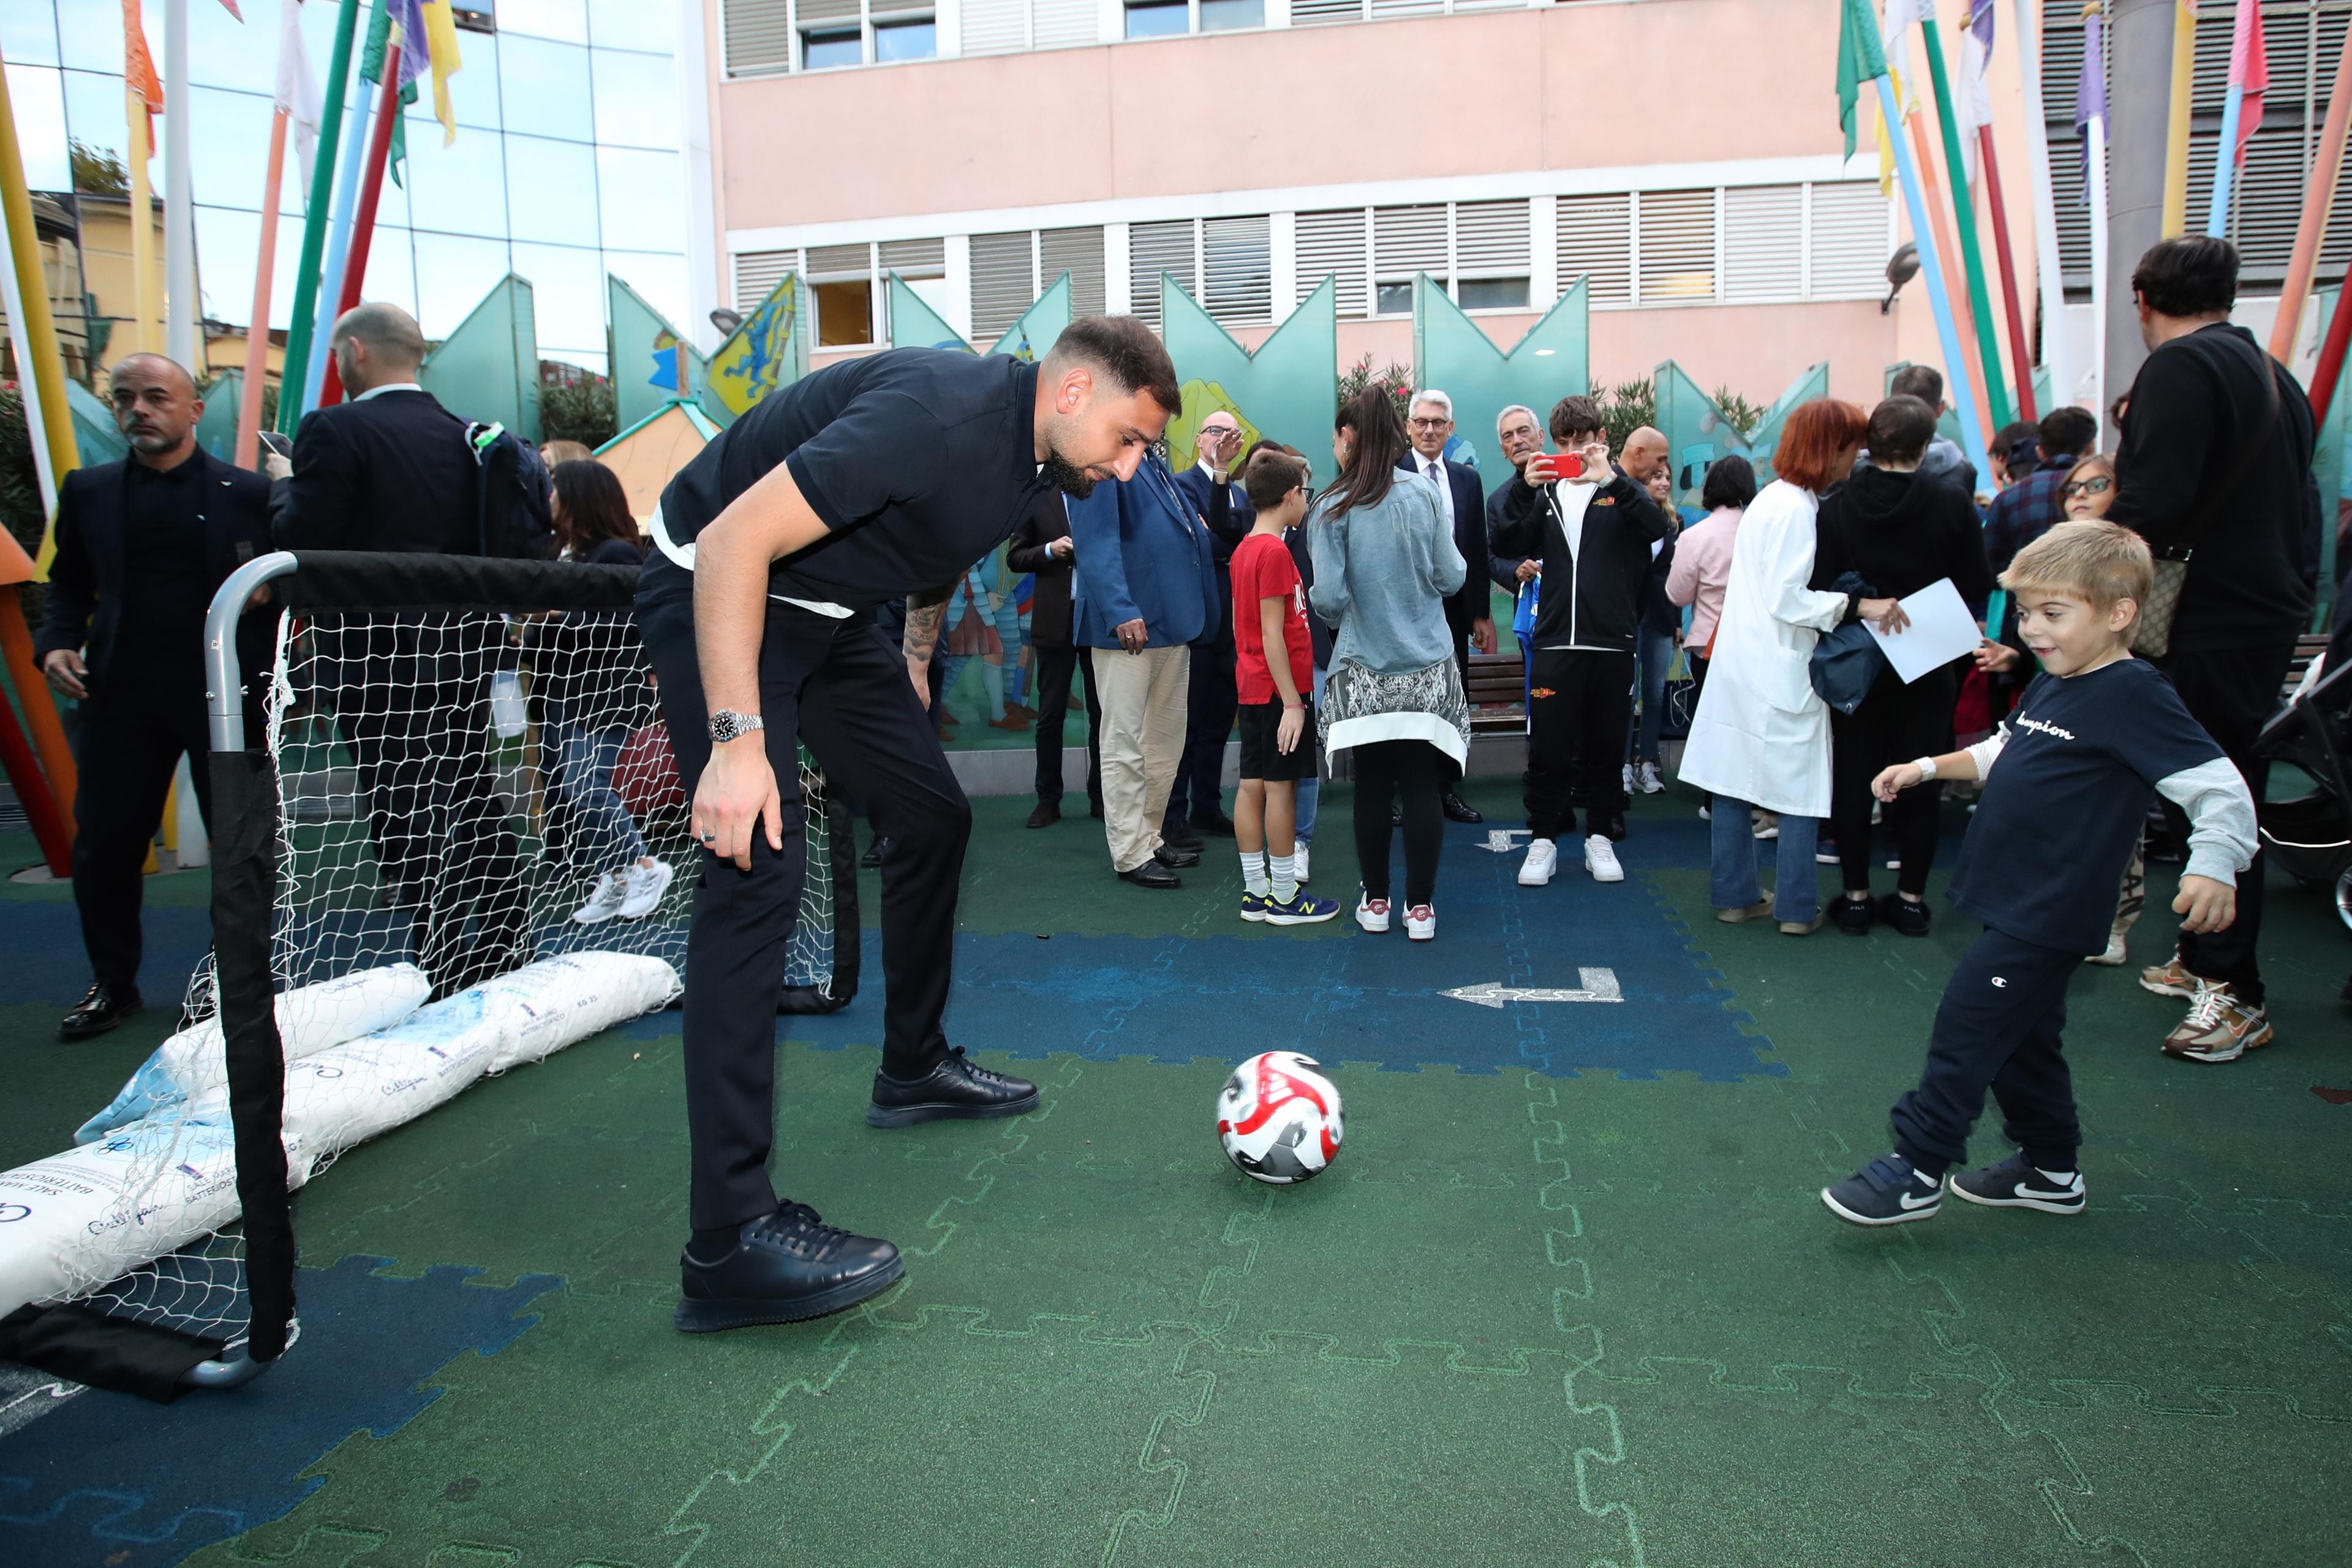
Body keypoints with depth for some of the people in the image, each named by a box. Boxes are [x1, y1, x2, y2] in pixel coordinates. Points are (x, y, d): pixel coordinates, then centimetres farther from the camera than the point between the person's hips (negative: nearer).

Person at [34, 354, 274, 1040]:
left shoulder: (248, 492, 0)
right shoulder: (88, 491, 10)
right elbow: (68, 583, 17)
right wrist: (56, 644, -2)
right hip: (122, 695, 3)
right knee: (103, 846, 6)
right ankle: (113, 984, 23)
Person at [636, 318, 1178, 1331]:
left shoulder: (1045, 462, 1)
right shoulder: (943, 413, -29)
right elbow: (734, 539, -32)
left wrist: (905, 668, 21)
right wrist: (737, 738, -36)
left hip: (830, 614, 10)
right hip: (716, 594, -10)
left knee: (933, 818, 12)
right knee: (759, 865, -21)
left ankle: (913, 1069, 31)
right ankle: (730, 1240, -21)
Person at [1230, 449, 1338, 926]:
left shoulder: (1243, 550, 11)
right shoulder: (1276, 552, -16)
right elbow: (1272, 633, -20)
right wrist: (1292, 702, -20)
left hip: (1252, 687, 9)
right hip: (1280, 687, -9)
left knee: (1252, 785, 9)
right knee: (1281, 786, -3)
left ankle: (1256, 892, 15)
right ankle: (1284, 898, 5)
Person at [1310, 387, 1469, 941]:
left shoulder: (1333, 510, -8)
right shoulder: (1424, 497, -1)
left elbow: (1329, 598, -12)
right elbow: (1453, 577, 0)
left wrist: (1313, 600, 10)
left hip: (1364, 672, -1)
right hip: (1427, 667, 2)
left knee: (1373, 785, 7)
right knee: (1422, 784, 4)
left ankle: (1375, 902, 16)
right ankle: (1421, 907, 8)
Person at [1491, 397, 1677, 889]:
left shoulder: (1623, 491, 5)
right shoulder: (1547, 494, 12)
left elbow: (1659, 528, -15)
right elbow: (1508, 545, -1)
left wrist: (1611, 479, -23)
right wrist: (1523, 489, -13)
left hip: (1612, 643, -1)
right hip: (1555, 641, 1)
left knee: (1606, 749, 8)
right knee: (1547, 750, 2)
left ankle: (1600, 837, 20)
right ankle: (1543, 840, 13)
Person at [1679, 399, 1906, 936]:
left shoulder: (1769, 500, 14)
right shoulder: (1796, 509, -15)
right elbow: (1786, 599, -20)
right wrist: (1858, 605, -21)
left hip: (1741, 665, 9)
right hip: (1780, 673, -9)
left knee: (1733, 781, 10)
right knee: (1802, 790, 2)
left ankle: (1735, 894, 19)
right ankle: (1796, 906, 9)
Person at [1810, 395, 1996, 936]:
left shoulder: (1835, 508, -9)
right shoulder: (1953, 506, -10)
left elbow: (1819, 590, -8)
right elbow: (1975, 592, -3)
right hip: (1927, 668, 0)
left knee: (1853, 779, 10)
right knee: (1918, 783, 11)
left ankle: (1856, 897, 14)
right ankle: (1911, 897, 17)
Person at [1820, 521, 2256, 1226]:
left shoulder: (2133, 697, -17)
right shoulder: (2053, 684, 10)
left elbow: (2219, 787, -21)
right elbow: (2002, 753, 26)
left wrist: (2212, 867, -35)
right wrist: (1928, 767, 16)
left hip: (2049, 913, -9)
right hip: (2019, 904, 9)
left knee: (1967, 1027, -4)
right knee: (2022, 1036, 19)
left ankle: (1917, 1171, 7)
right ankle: (2051, 1170, 34)